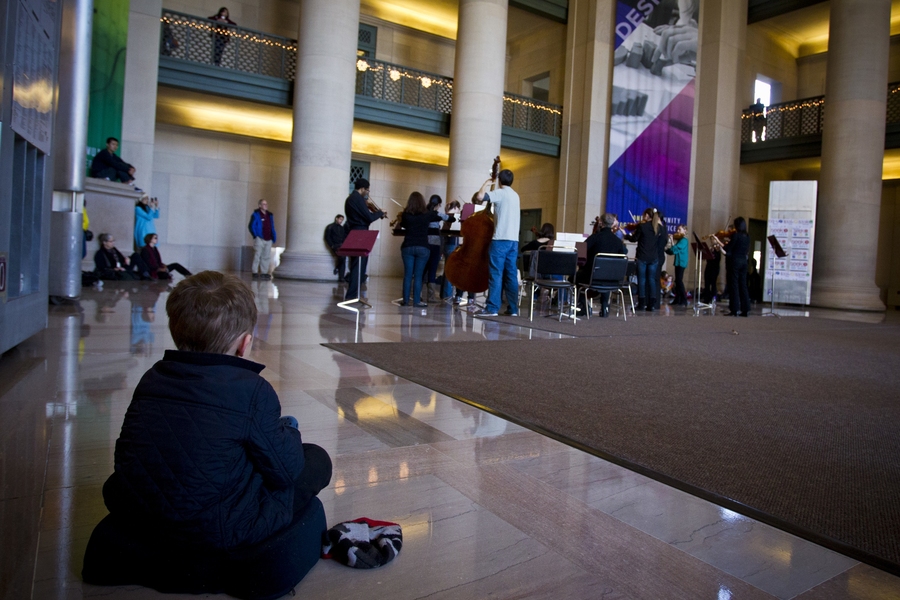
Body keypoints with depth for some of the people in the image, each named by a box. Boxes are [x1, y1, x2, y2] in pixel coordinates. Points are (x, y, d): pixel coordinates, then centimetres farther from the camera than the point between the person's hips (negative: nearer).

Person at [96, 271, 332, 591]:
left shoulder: (152, 378, 3)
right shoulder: (253, 391, -17)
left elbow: (125, 453, 15)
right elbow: (284, 472, -11)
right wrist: (289, 432, 11)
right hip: (217, 532, -7)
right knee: (316, 460, 5)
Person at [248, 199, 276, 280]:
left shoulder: (270, 215, 15)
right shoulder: (256, 215, -3)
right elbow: (251, 226, -6)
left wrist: (273, 237, 10)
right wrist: (256, 236, -10)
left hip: (268, 240, 6)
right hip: (260, 239, -6)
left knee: (266, 257, 8)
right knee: (257, 256, -4)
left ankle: (264, 272, 14)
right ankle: (255, 272, 0)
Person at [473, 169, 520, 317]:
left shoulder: (500, 193, -6)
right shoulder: (515, 195, 19)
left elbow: (479, 196, -18)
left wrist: (486, 183, -1)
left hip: (501, 239, -7)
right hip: (514, 240, 7)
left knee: (496, 274, -6)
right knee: (511, 274, 7)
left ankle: (492, 308, -6)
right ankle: (514, 309, 7)